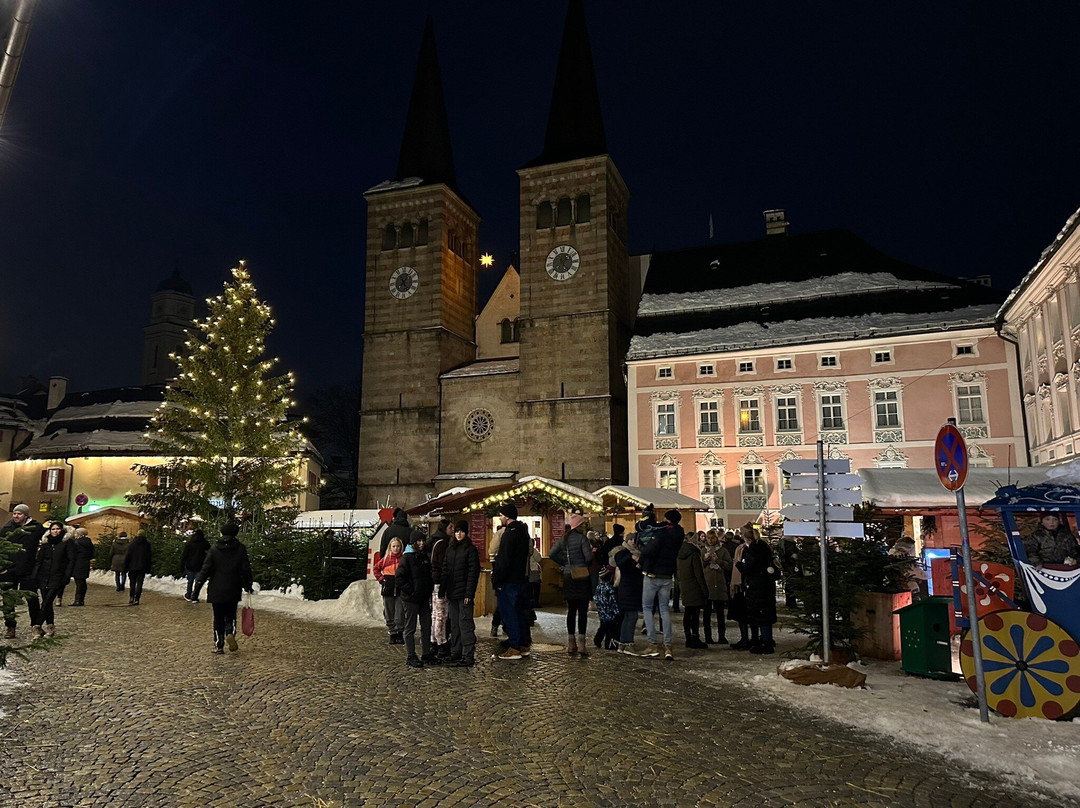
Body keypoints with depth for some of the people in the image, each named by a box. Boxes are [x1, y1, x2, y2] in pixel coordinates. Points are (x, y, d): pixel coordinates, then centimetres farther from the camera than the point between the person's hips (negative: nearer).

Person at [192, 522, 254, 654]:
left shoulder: (214, 550, -2)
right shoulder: (241, 549, -1)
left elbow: (205, 570, -4)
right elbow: (246, 570, 1)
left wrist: (196, 590, 1)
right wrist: (248, 586, 15)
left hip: (216, 591, 0)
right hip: (233, 591, 0)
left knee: (218, 618, 10)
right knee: (230, 616, 13)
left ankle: (219, 645, 9)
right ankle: (230, 633, -14)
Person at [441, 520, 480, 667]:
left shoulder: (471, 549, -5)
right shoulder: (450, 549, 13)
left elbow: (473, 572, -10)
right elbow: (445, 571, 14)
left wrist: (469, 593, -16)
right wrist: (443, 591, 6)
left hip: (464, 593, -6)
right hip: (452, 593, 6)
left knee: (465, 623, -5)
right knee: (454, 624, 12)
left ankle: (468, 657, -2)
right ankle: (455, 653, 21)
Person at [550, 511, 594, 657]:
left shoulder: (564, 539, 7)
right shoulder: (582, 538, -10)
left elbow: (552, 554, 2)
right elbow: (589, 556, -18)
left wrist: (564, 563, 8)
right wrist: (585, 565, 3)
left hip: (568, 577, 6)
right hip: (581, 577, -6)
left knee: (571, 611, 11)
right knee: (582, 611, -2)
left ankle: (571, 644, 14)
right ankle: (581, 643, -5)